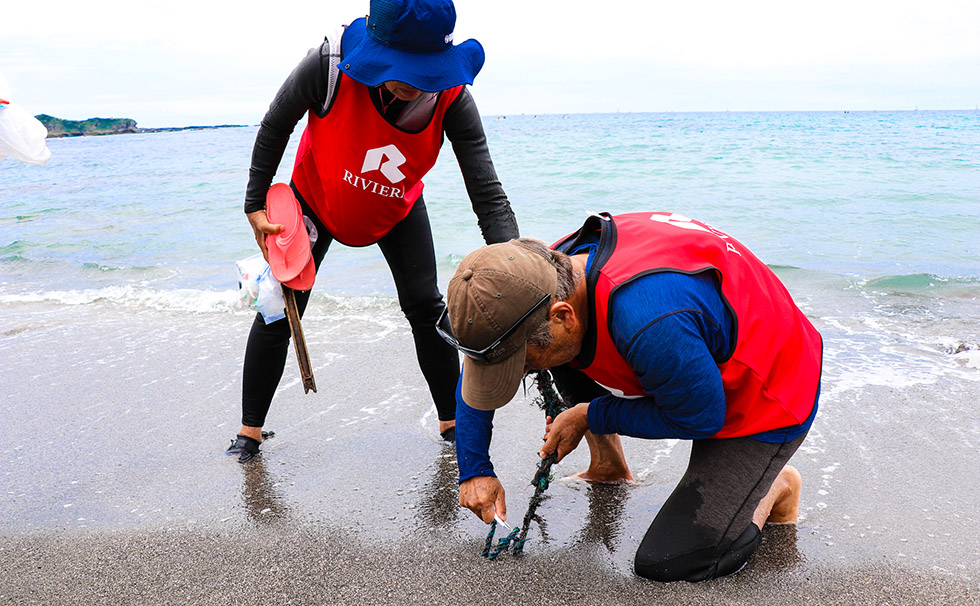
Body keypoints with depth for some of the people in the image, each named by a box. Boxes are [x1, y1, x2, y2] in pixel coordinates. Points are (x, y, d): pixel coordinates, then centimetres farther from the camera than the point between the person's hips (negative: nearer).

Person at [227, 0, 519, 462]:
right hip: (316, 198, -1)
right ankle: (249, 431, 16)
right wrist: (256, 206, -14)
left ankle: (452, 422, 15)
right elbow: (274, 129, -17)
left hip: (396, 210, 1)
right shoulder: (330, 66, -37)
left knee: (426, 307, -3)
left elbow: (488, 197, -35)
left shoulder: (451, 97, -33)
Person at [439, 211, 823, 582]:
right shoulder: (552, 271, -16)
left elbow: (701, 418, -23)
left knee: (667, 563, -13)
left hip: (768, 397, -7)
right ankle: (608, 468, 21)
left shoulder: (649, 322, -43)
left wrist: (590, 417, -14)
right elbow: (478, 373, 1)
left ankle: (773, 486, 12)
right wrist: (474, 470, 0)